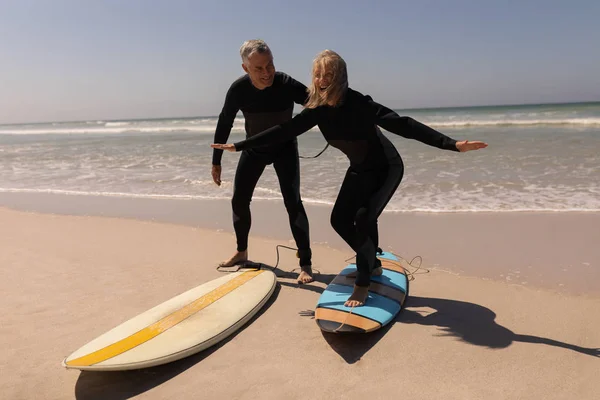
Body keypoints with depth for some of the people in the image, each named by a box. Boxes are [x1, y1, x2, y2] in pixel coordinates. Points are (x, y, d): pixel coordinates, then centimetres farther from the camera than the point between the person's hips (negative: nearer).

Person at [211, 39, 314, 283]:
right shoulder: (239, 89, -22)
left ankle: (305, 263, -8)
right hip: (254, 149, 3)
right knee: (239, 201, 7)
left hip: (285, 148, -3)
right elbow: (224, 124, -9)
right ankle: (242, 252, 30)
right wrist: (216, 161, -4)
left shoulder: (287, 85, -29)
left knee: (292, 202, -16)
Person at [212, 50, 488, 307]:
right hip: (359, 169, 7)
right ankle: (372, 265, 27)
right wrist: (239, 146, -1)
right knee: (340, 219, 3)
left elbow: (402, 124, -36)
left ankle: (362, 284, -4)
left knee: (364, 219, -22)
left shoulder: (359, 103, -29)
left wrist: (451, 144, -44)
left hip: (386, 168, -7)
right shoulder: (318, 110, -11)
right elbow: (284, 131, -4)